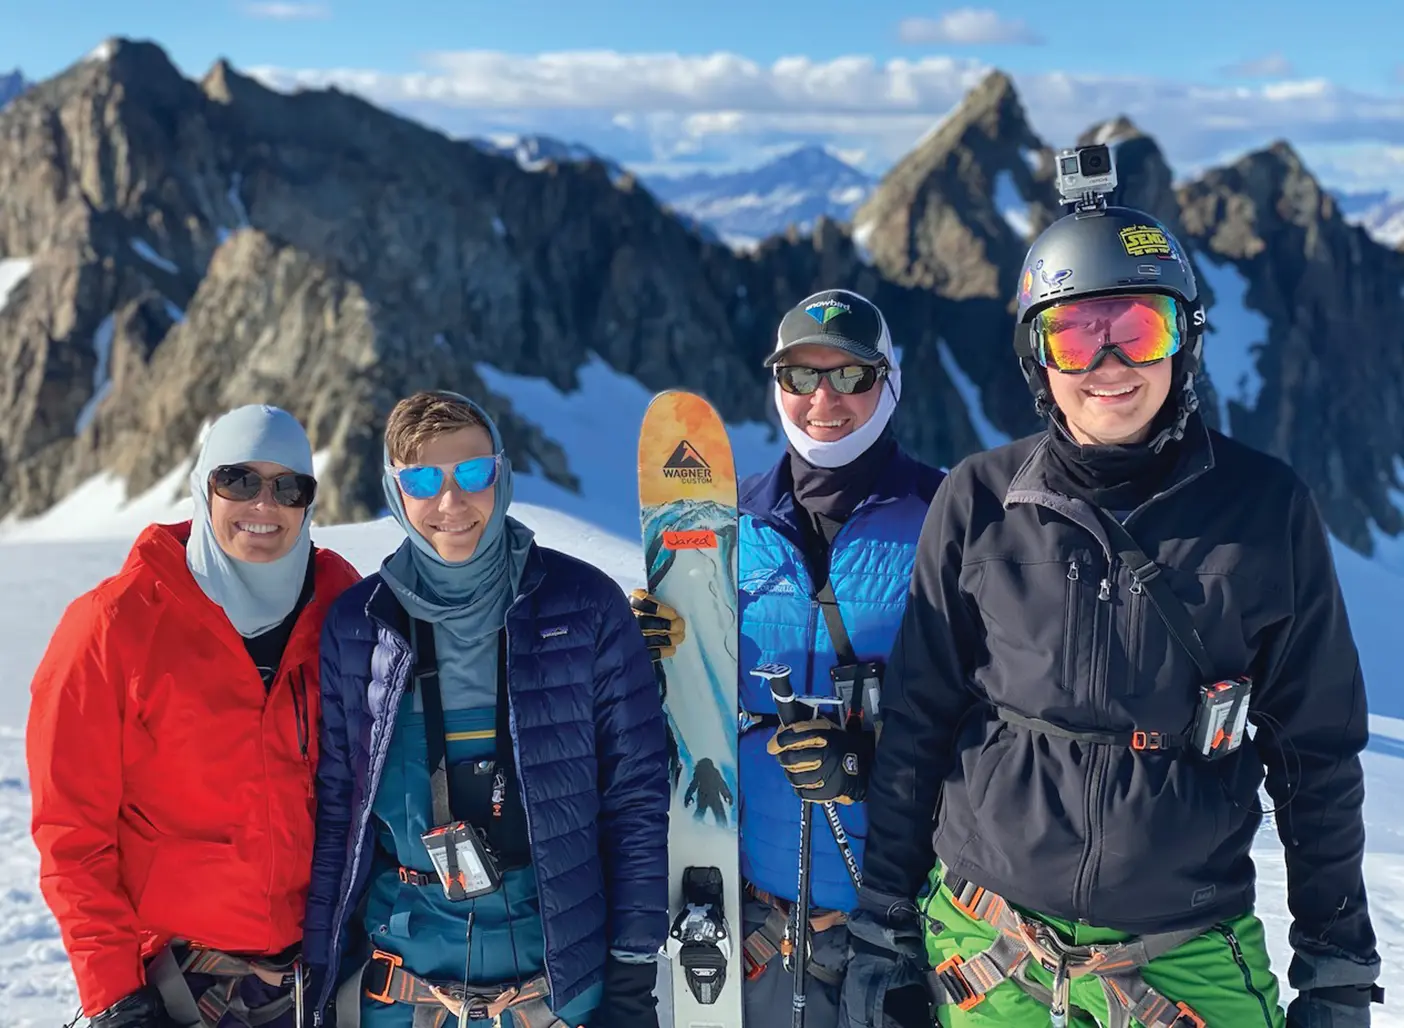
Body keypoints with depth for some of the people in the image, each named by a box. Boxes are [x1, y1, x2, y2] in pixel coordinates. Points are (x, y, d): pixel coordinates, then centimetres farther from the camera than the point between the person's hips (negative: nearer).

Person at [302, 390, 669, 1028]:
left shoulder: (584, 604, -4)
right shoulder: (357, 624, 2)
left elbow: (634, 796, -2)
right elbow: (333, 811, 7)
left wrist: (634, 974, -5)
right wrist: (319, 974, 4)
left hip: (562, 969, -1)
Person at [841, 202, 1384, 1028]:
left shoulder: (1266, 509, -4)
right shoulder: (980, 503, -4)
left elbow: (1318, 751, 2)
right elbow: (915, 723, 2)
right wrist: (883, 928, 3)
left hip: (1189, 955, 0)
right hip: (984, 953, 1)